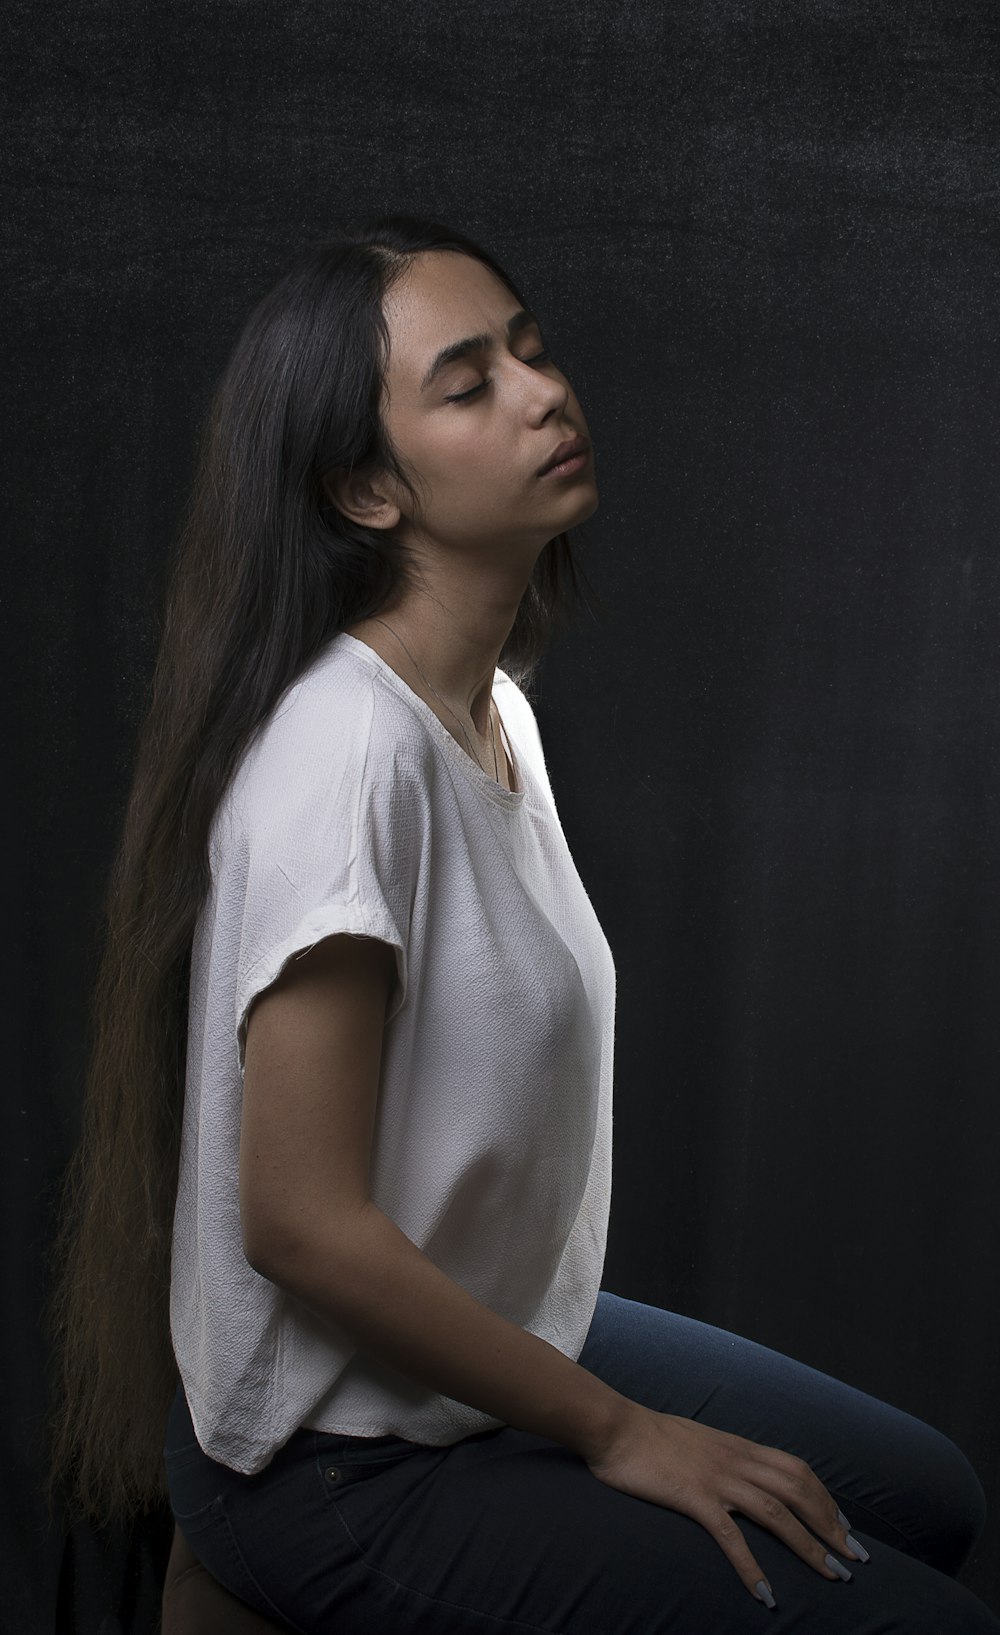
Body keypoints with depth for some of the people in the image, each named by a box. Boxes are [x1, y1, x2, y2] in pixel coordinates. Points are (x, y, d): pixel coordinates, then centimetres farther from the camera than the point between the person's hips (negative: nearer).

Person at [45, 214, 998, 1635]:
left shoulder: (498, 704, 3)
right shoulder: (343, 746, -27)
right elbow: (303, 1221, -26)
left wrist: (597, 1381, 9)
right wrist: (614, 1432, -15)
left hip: (486, 1341, 9)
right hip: (338, 1463, -9)